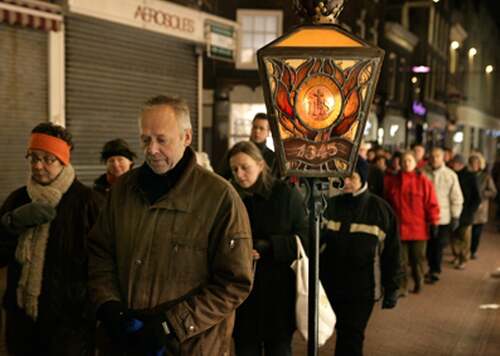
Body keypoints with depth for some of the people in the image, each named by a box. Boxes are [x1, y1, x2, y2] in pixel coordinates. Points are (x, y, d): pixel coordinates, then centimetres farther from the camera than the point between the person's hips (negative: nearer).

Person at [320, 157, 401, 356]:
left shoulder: (380, 209, -5)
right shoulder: (330, 205, -1)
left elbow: (391, 251, -1)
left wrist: (391, 287, -1)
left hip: (362, 288, -2)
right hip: (331, 285, 2)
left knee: (351, 338, -1)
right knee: (345, 335, 15)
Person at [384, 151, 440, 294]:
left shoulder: (423, 181, -3)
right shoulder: (392, 181, 4)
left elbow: (431, 204, -4)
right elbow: (386, 201, 11)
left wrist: (433, 224, -7)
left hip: (418, 228, -1)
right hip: (399, 227, 1)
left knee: (417, 259, 11)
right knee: (401, 259, 2)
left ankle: (418, 284, 29)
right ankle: (402, 287, 8)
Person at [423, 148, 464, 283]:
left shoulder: (451, 175, -3)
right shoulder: (422, 173, -3)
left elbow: (456, 198, 1)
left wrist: (455, 217, 0)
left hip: (443, 218, -1)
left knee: (439, 246, 5)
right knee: (428, 245, 10)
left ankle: (435, 271, 19)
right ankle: (432, 269, 28)